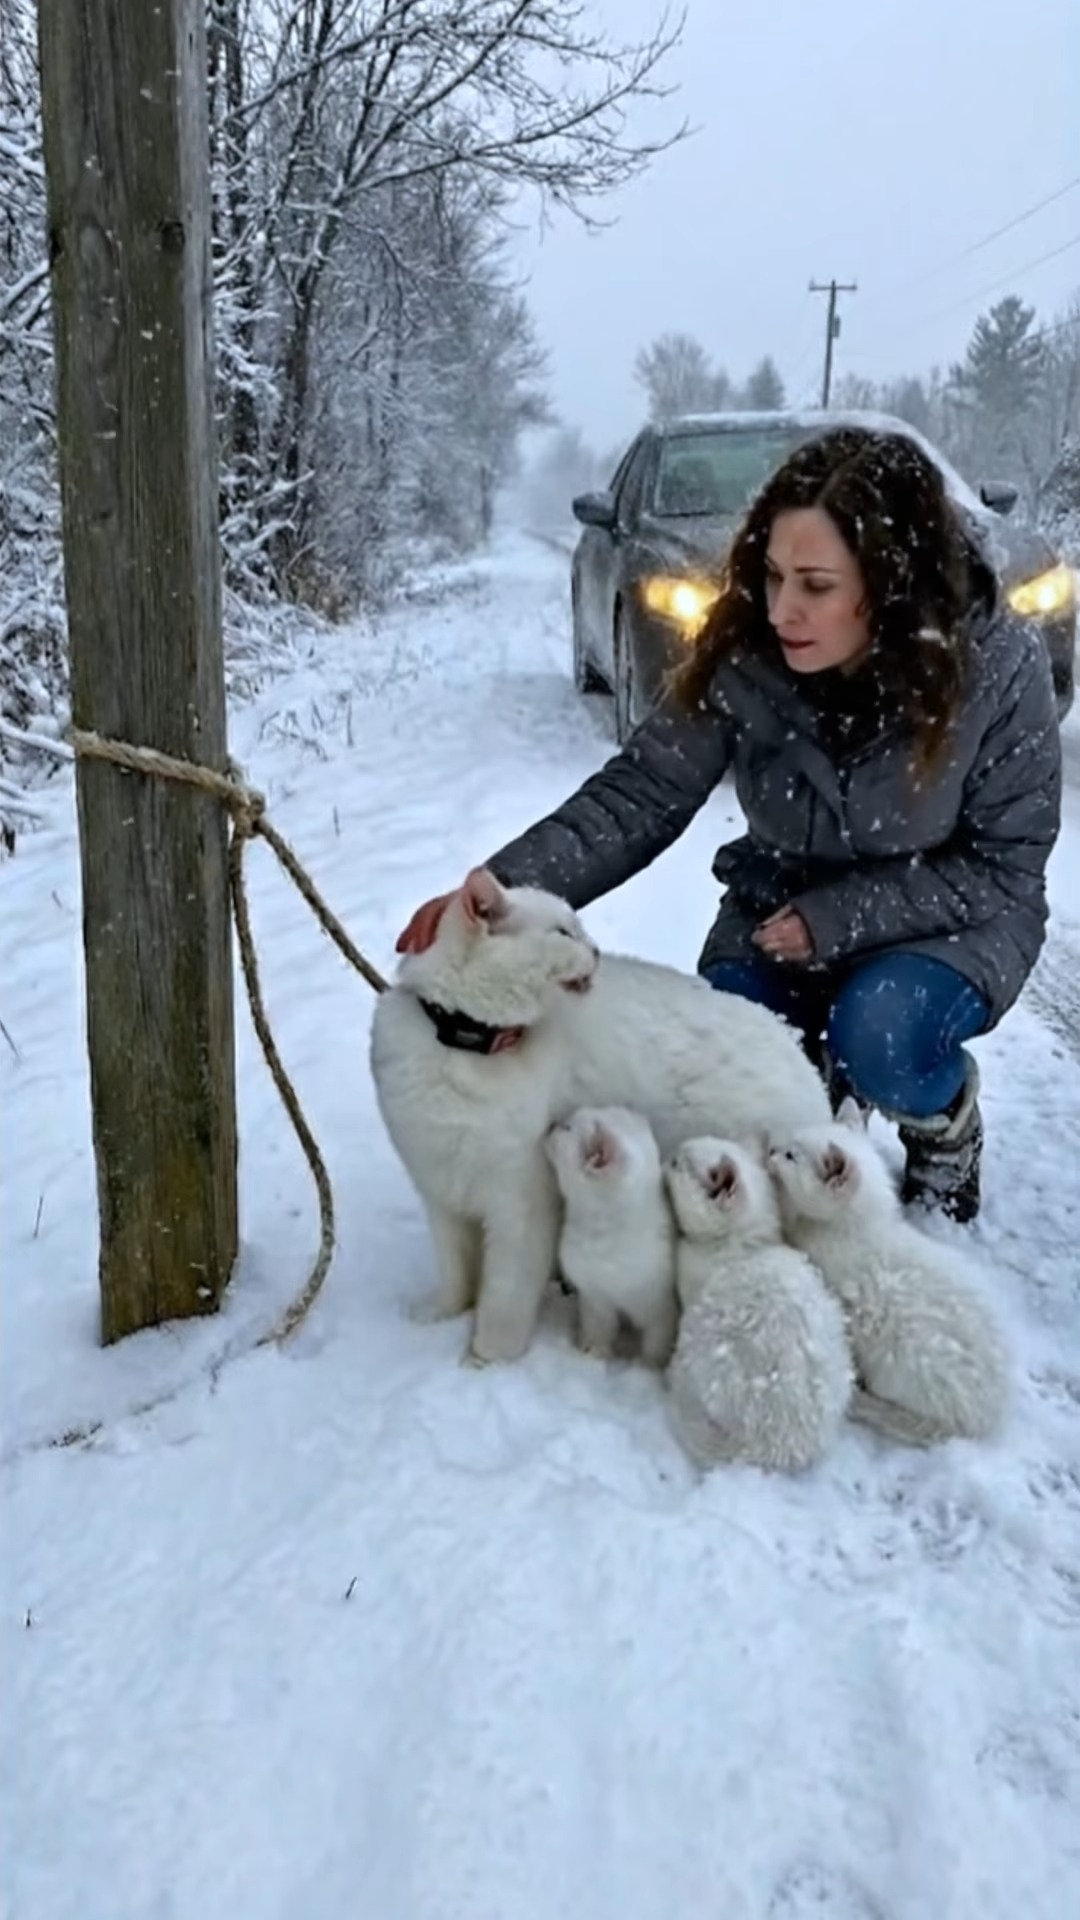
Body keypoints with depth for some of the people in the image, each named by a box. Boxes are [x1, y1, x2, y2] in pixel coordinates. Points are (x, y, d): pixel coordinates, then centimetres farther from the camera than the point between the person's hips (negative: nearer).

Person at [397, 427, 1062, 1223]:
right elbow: (639, 796, -23)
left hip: (951, 915, -2)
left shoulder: (999, 667, -25)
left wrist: (836, 917, -27)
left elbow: (1005, 869, -17)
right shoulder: (742, 656, -21)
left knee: (879, 1034, -32)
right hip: (782, 909, 3)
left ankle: (949, 1120, 5)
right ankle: (818, 1084, 19)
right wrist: (501, 891, -39)